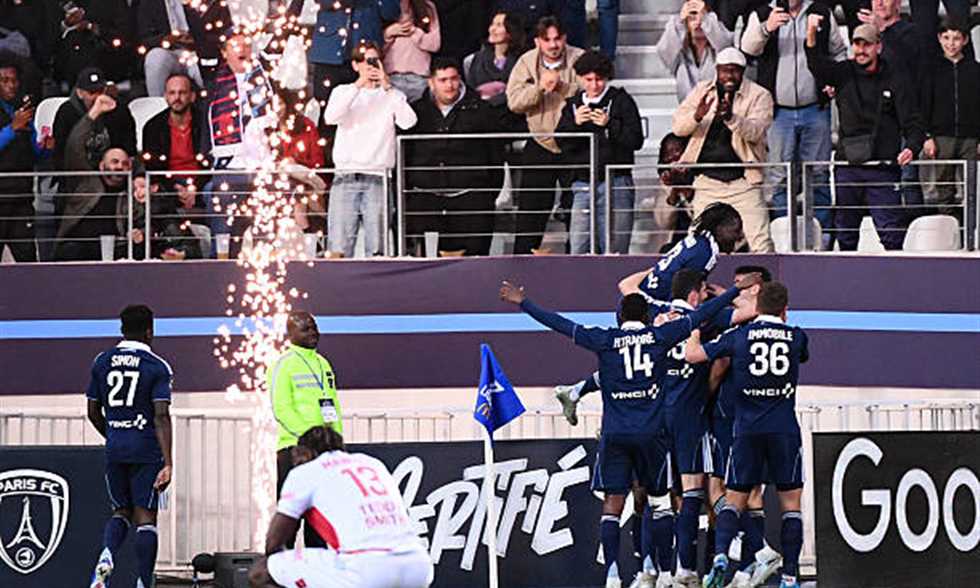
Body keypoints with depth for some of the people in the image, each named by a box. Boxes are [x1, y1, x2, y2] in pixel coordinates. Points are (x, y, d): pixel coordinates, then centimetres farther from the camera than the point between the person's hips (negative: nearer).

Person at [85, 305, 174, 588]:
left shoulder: (102, 362, 7)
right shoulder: (157, 367, -6)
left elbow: (93, 413, 12)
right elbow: (162, 416, -14)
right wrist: (168, 464, -17)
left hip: (114, 449, 4)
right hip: (146, 450, -4)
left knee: (121, 511, 17)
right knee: (145, 517, 0)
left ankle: (107, 556, -11)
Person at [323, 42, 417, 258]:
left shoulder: (392, 96, 13)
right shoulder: (343, 92, 15)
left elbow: (408, 122, -6)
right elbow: (330, 118, -5)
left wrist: (387, 87, -7)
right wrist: (358, 85, -9)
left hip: (378, 177, 0)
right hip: (346, 176, 0)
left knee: (376, 249, -8)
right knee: (338, 249, -8)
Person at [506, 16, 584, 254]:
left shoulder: (579, 60, -5)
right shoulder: (526, 63, 1)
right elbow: (514, 101, -8)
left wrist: (563, 87, -24)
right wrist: (540, 87, -21)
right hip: (540, 146, 2)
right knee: (530, 209, 5)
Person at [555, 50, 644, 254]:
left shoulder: (621, 101, 3)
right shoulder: (573, 105, 14)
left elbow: (636, 140, -4)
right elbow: (560, 142, 7)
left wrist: (609, 125, -15)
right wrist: (575, 124, -10)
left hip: (615, 182, -3)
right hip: (583, 183, 3)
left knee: (614, 249, -5)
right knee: (578, 248, -3)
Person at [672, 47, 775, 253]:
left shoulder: (759, 95, -1)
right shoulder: (701, 91, 10)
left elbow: (755, 131, -16)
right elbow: (678, 127, 1)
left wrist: (731, 118, -36)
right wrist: (697, 116, -22)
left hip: (743, 183, -3)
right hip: (706, 182, 3)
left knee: (760, 243, -11)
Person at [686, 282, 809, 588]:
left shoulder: (739, 336, 0)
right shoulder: (796, 337, 3)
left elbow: (691, 354, 1)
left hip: (747, 429, 0)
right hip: (785, 430, 0)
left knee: (734, 499, 9)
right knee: (791, 503, 6)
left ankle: (721, 554, -15)